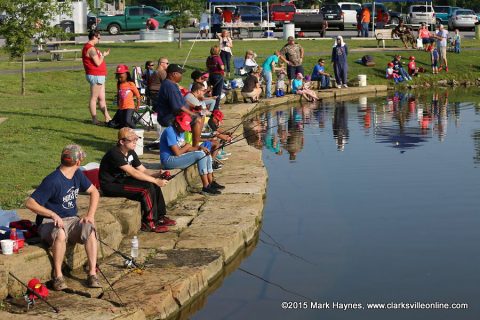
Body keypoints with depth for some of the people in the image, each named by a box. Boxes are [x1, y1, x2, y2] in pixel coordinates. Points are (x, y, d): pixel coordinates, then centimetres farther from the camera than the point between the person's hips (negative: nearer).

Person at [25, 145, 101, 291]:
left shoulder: (77, 175, 4)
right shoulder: (53, 181, -19)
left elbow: (94, 192, 15)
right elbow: (30, 203, -22)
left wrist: (90, 214, -1)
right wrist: (53, 214, -33)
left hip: (72, 220, 6)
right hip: (50, 222, -6)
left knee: (90, 228, -25)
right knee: (60, 234, -39)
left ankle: (92, 273, -23)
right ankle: (58, 276, -24)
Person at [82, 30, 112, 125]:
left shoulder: (88, 47, 16)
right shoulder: (91, 48, -17)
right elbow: (98, 63, -20)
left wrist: (103, 55, 13)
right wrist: (103, 55, -6)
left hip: (99, 76, 11)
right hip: (95, 75, -11)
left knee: (102, 98, 13)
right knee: (94, 98, -5)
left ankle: (107, 118, 17)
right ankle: (94, 119, -1)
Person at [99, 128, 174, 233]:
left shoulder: (131, 153, 6)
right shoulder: (115, 154, -24)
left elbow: (143, 170, 7)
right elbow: (133, 173, -28)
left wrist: (158, 174, -14)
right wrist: (155, 180, -28)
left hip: (121, 180, 9)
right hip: (110, 185, -9)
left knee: (154, 186, -6)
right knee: (147, 188, -23)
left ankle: (160, 217, 5)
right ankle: (149, 224, -14)